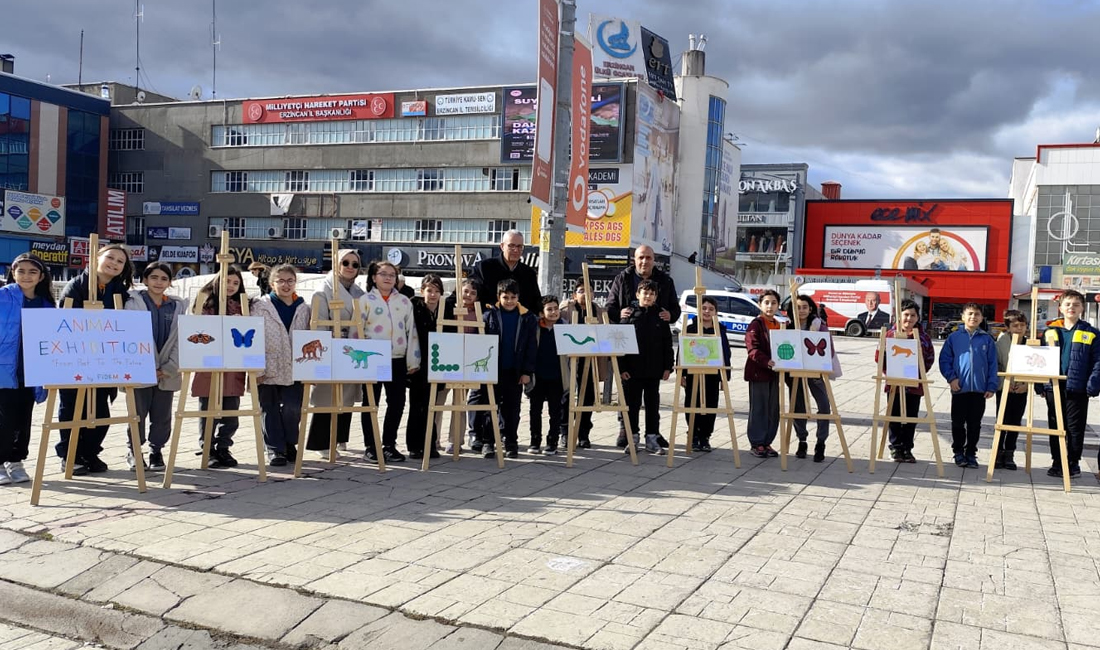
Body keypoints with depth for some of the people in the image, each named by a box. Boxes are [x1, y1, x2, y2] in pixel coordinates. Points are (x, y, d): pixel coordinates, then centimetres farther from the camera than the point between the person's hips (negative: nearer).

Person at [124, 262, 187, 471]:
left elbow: (180, 340, 5)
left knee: (162, 416, 7)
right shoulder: (134, 303, -1)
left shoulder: (178, 306, 9)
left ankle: (156, 451, 22)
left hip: (168, 373, 3)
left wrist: (169, 368, -5)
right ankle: (135, 452, 18)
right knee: (138, 413, 2)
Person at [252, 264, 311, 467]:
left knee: (292, 408, -4)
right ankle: (275, 449, 12)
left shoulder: (304, 309, 10)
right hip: (268, 368, -2)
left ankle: (290, 444, 19)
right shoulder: (261, 306, 0)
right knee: (270, 409, 3)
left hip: (294, 369, 2)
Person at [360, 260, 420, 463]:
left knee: (397, 403, 5)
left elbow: (412, 331, 10)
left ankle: (389, 445, 17)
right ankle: (370, 447, 12)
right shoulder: (366, 301, 1)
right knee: (371, 403, 4)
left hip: (398, 360, 3)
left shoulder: (405, 302, 11)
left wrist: (413, 361, 6)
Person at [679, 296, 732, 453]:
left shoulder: (720, 330, 4)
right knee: (692, 406, 3)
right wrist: (681, 373, -3)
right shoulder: (690, 329, 2)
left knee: (710, 406, 5)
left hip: (712, 375, 1)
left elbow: (726, 354, 5)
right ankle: (694, 437, 15)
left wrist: (725, 376, 1)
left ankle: (705, 437, 16)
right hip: (693, 374, -1)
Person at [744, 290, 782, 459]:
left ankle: (767, 442, 19)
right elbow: (752, 348, -19)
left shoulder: (779, 326, 14)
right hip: (758, 372, -7)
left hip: (774, 373, 7)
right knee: (759, 408, -1)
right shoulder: (755, 325, -8)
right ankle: (756, 443, 7)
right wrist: (766, 361, -33)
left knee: (773, 410, 10)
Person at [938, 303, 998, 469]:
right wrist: (951, 377, -11)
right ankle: (958, 452, 20)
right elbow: (944, 360, 1)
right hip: (959, 388, -1)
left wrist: (991, 386, -3)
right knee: (958, 423, 7)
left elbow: (993, 365, 3)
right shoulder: (954, 337, 1)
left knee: (975, 424, 8)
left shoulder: (987, 339, 4)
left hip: (979, 389, 1)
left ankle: (971, 453, 19)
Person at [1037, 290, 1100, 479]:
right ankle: (1057, 463, 19)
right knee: (1055, 427, 10)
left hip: (1077, 388, -2)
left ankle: (1073, 463, 16)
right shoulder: (1050, 332, 7)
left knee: (1075, 428, 4)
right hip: (1053, 388, 2)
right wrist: (1040, 385, 0)